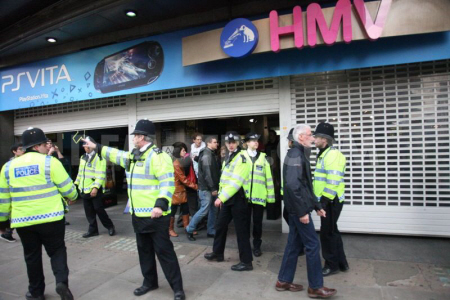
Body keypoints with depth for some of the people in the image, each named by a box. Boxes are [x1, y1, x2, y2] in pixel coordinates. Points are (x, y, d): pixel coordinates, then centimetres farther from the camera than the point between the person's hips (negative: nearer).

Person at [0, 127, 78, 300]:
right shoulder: (50, 162, -8)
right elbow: (67, 187, -5)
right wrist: (72, 197, 16)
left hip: (23, 221, 4)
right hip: (50, 218, -3)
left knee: (32, 256, 18)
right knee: (57, 250, 11)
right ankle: (61, 281, -7)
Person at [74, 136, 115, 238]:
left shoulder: (99, 157, -11)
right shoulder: (83, 158, 14)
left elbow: (101, 175, -18)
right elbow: (80, 172, 23)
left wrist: (95, 187, -24)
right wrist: (77, 183, 19)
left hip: (95, 189, -7)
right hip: (85, 189, 7)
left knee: (98, 209, -2)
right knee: (89, 211, 11)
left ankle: (110, 226, 14)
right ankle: (93, 230, 23)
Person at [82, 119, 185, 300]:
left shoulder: (158, 155, -16)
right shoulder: (134, 156, 13)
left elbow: (168, 183, -25)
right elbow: (116, 155, 33)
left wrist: (160, 204, -36)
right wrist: (97, 147, 38)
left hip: (155, 215, -9)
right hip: (138, 214, 9)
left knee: (164, 251, -2)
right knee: (144, 250, 19)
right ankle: (150, 282, 37)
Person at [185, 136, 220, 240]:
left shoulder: (212, 154, 15)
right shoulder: (206, 155, -16)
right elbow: (207, 173, -21)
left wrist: (215, 187, 16)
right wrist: (213, 188, -20)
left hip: (212, 187, 10)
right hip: (206, 188, -10)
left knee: (212, 210, 12)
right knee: (204, 210, -6)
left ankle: (211, 231, 21)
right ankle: (189, 229, 8)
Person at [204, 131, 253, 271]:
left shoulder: (241, 158, -14)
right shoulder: (228, 158, 16)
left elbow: (236, 182, -23)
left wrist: (221, 197, -24)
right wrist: (221, 197, 17)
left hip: (238, 198, -9)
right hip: (227, 198, 9)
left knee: (241, 230, -2)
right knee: (220, 226, 17)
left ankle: (246, 261, 9)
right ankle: (218, 253, 35)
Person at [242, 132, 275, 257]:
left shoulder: (262, 158, 6)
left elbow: (268, 178, 6)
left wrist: (270, 195, 3)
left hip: (259, 196, 1)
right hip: (244, 196, -1)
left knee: (257, 222, 9)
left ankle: (257, 246, 25)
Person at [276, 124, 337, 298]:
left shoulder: (300, 154, 16)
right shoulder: (295, 154, -15)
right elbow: (292, 184, -26)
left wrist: (316, 206, 19)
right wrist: (302, 211, -24)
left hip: (296, 209, 10)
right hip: (298, 209, -10)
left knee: (294, 244, 14)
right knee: (313, 244, -1)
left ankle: (284, 281, 24)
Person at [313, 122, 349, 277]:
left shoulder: (333, 154, -17)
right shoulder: (324, 154, 15)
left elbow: (333, 181, -24)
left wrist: (325, 199, -22)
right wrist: (320, 198, 20)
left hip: (330, 201, -10)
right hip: (326, 200, 10)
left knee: (327, 233, 0)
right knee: (332, 231, 17)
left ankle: (332, 265, 14)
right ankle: (341, 263, 29)